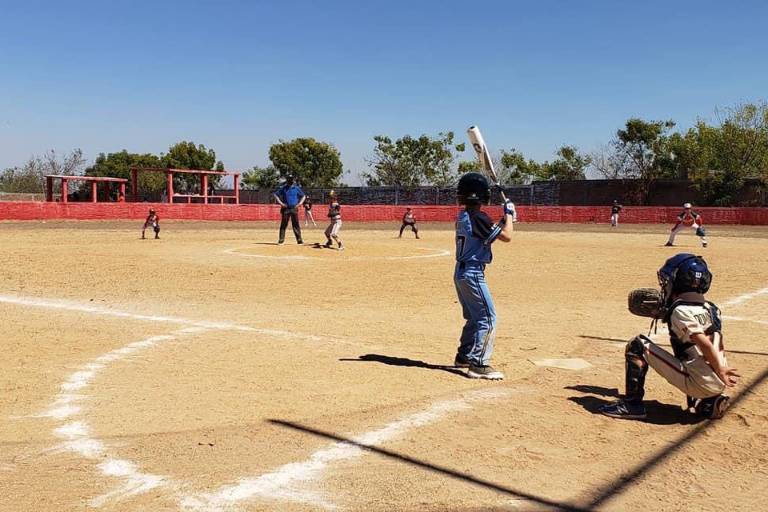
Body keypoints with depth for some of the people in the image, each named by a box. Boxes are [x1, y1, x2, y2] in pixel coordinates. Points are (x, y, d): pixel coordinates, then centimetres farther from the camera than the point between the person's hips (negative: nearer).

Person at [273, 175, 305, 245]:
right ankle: (281, 240, 6)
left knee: (296, 224, -1)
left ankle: (299, 240, 2)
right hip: (285, 208, 0)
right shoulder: (282, 188, 2)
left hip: (294, 208, 0)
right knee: (283, 224, 1)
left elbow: (303, 196, 14)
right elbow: (275, 194, 7)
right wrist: (280, 203, -2)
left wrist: (299, 203, 2)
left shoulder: (296, 188, 5)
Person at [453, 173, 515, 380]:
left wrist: (504, 219, 13)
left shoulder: (462, 217, 11)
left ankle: (464, 356, 30)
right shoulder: (478, 217, -18)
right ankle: (478, 364, -9)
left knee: (475, 317, 21)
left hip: (461, 272, 10)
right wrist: (509, 214, -2)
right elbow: (506, 236, -17)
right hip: (473, 273, -10)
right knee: (488, 318, -7)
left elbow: (490, 232, 22)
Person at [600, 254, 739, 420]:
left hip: (700, 384, -8)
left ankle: (632, 404, -2)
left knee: (637, 346, -4)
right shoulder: (709, 308, 13)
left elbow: (706, 345, -19)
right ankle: (709, 403, 18)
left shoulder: (681, 311, -10)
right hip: (718, 385, 8)